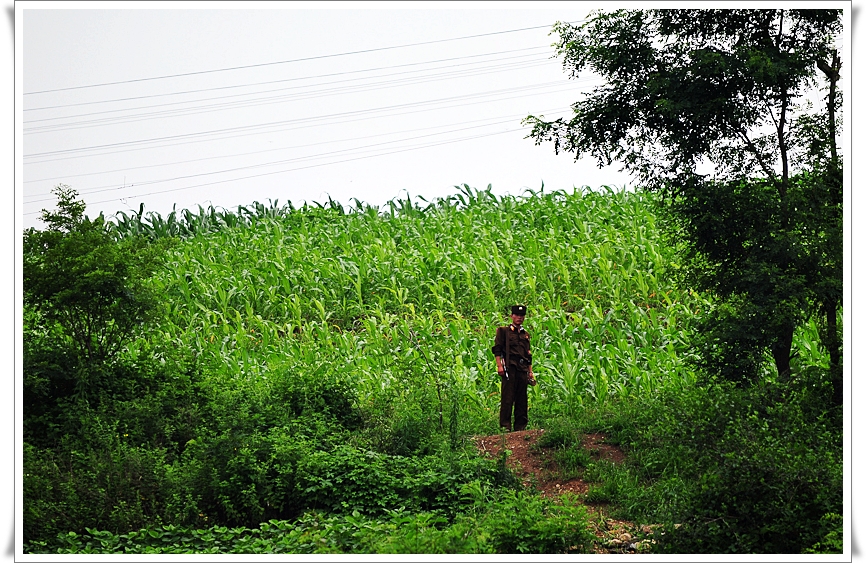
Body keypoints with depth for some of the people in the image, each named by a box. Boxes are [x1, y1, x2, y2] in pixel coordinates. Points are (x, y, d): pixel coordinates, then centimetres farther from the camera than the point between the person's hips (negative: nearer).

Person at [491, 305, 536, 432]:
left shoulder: (525, 334, 22)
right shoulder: (504, 331, 6)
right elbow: (497, 349, -1)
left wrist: (530, 371, 17)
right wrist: (499, 365, -12)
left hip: (522, 369, 6)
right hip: (509, 367, -6)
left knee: (522, 399, 5)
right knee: (507, 398, -8)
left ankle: (521, 426, 9)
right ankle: (505, 426, -8)